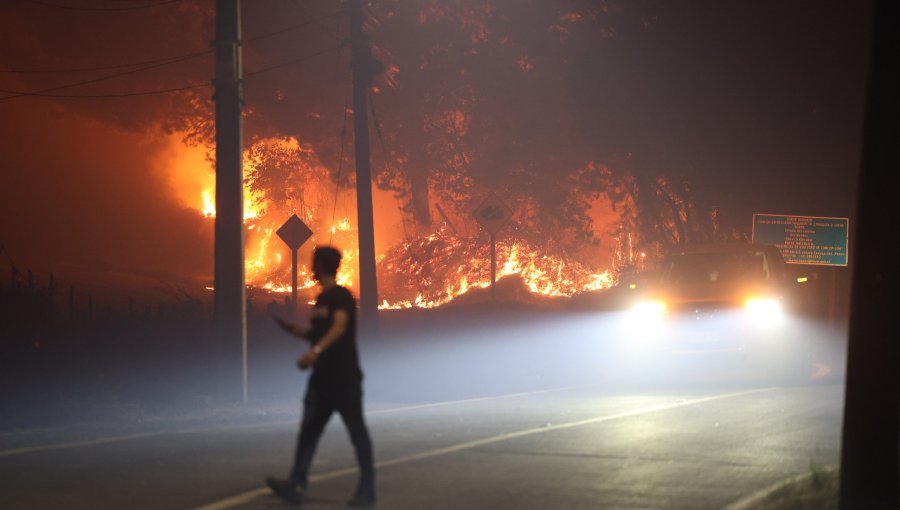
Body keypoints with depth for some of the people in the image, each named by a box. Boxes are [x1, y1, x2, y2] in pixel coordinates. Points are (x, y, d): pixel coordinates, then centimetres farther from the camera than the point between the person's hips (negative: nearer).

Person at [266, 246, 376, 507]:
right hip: (322, 377, 9)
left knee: (356, 429, -1)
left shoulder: (341, 296, -11)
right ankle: (296, 485, -6)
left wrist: (315, 351, -41)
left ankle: (367, 488, 5)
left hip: (344, 377, -9)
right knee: (308, 429, -1)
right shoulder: (322, 299, 16)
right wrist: (298, 331, 11)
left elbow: (340, 327, -28)